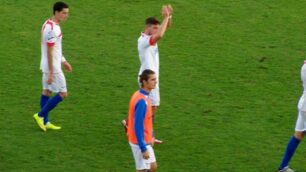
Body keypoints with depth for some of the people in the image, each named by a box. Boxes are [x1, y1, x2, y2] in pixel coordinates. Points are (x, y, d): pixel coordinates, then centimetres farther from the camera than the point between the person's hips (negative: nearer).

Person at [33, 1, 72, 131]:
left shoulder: (48, 24, 9)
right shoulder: (52, 29, -23)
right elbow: (49, 52, -23)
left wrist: (63, 61, 24)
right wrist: (51, 73, -21)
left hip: (47, 66, 10)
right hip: (52, 67, -10)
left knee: (47, 91, 14)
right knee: (62, 94, -2)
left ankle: (45, 122, 20)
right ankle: (40, 115, 2)